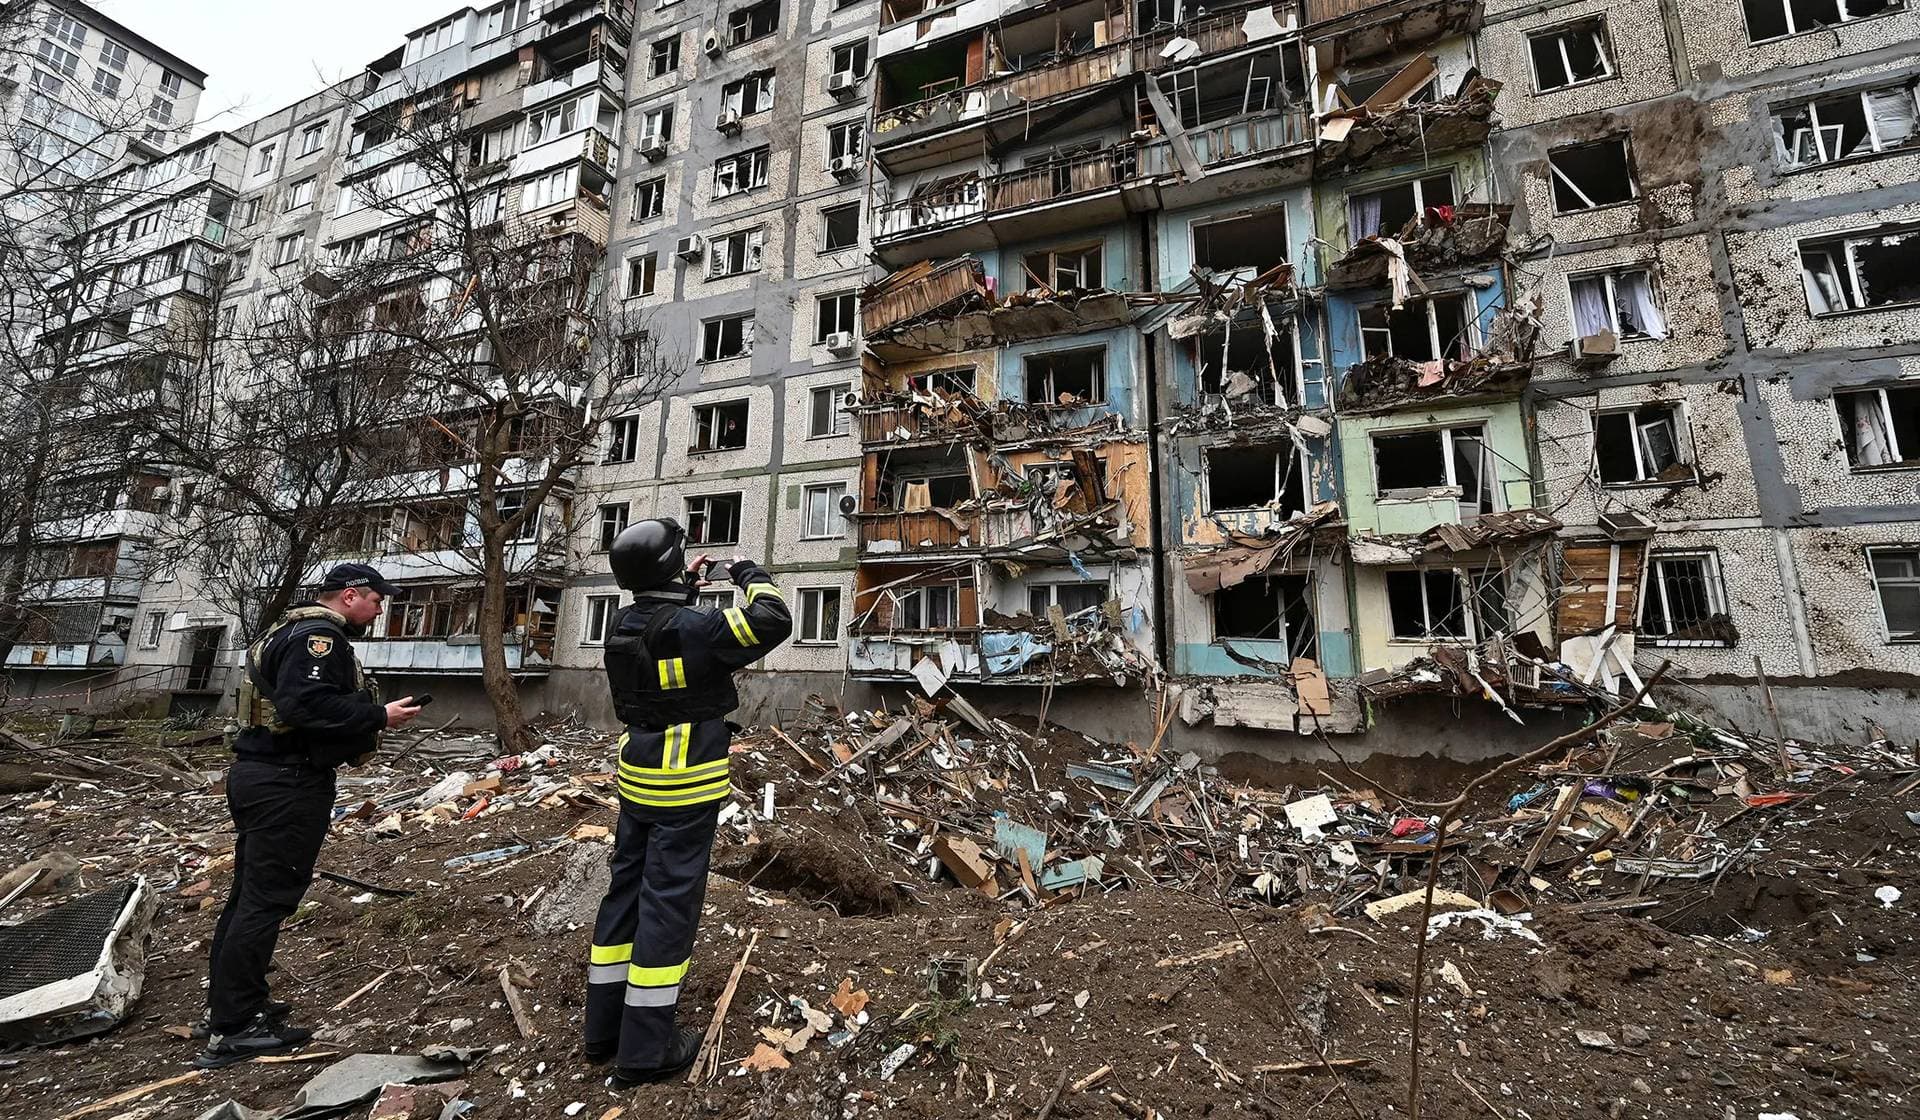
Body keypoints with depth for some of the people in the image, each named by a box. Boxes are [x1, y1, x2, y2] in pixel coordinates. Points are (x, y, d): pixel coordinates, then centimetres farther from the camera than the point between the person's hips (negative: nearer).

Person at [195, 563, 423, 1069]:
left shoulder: (293, 629, 18)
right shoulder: (320, 635, -17)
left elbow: (290, 701, 18)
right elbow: (308, 704, -28)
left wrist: (369, 714, 13)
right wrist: (379, 715, -19)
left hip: (259, 774, 11)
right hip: (288, 785, -11)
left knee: (250, 894, 18)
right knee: (267, 900, -4)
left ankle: (229, 1004, 30)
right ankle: (232, 1030, 4)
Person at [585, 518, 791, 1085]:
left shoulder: (622, 625, 3)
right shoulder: (692, 629, -21)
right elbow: (773, 622, -19)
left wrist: (687, 587, 22)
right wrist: (750, 576, -4)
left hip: (638, 779, 8)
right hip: (686, 786, -8)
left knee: (626, 891, 17)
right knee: (668, 904, 1)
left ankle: (604, 1028, 30)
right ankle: (644, 1049, 13)